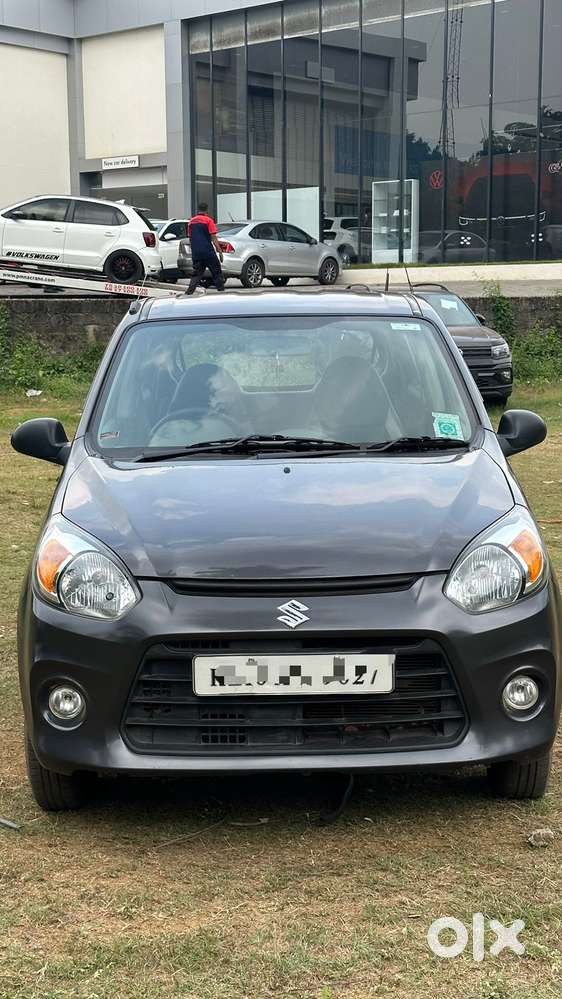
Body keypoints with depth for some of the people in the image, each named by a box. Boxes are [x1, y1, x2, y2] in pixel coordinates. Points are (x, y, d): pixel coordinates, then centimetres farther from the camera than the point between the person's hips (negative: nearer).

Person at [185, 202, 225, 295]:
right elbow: (213, 238, -9)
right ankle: (221, 290, 7)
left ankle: (188, 293, -6)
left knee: (196, 274, 7)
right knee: (217, 273, 6)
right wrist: (219, 251, -8)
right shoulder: (208, 220, -5)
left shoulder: (191, 221, 12)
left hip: (195, 253, 5)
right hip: (208, 252, -5)